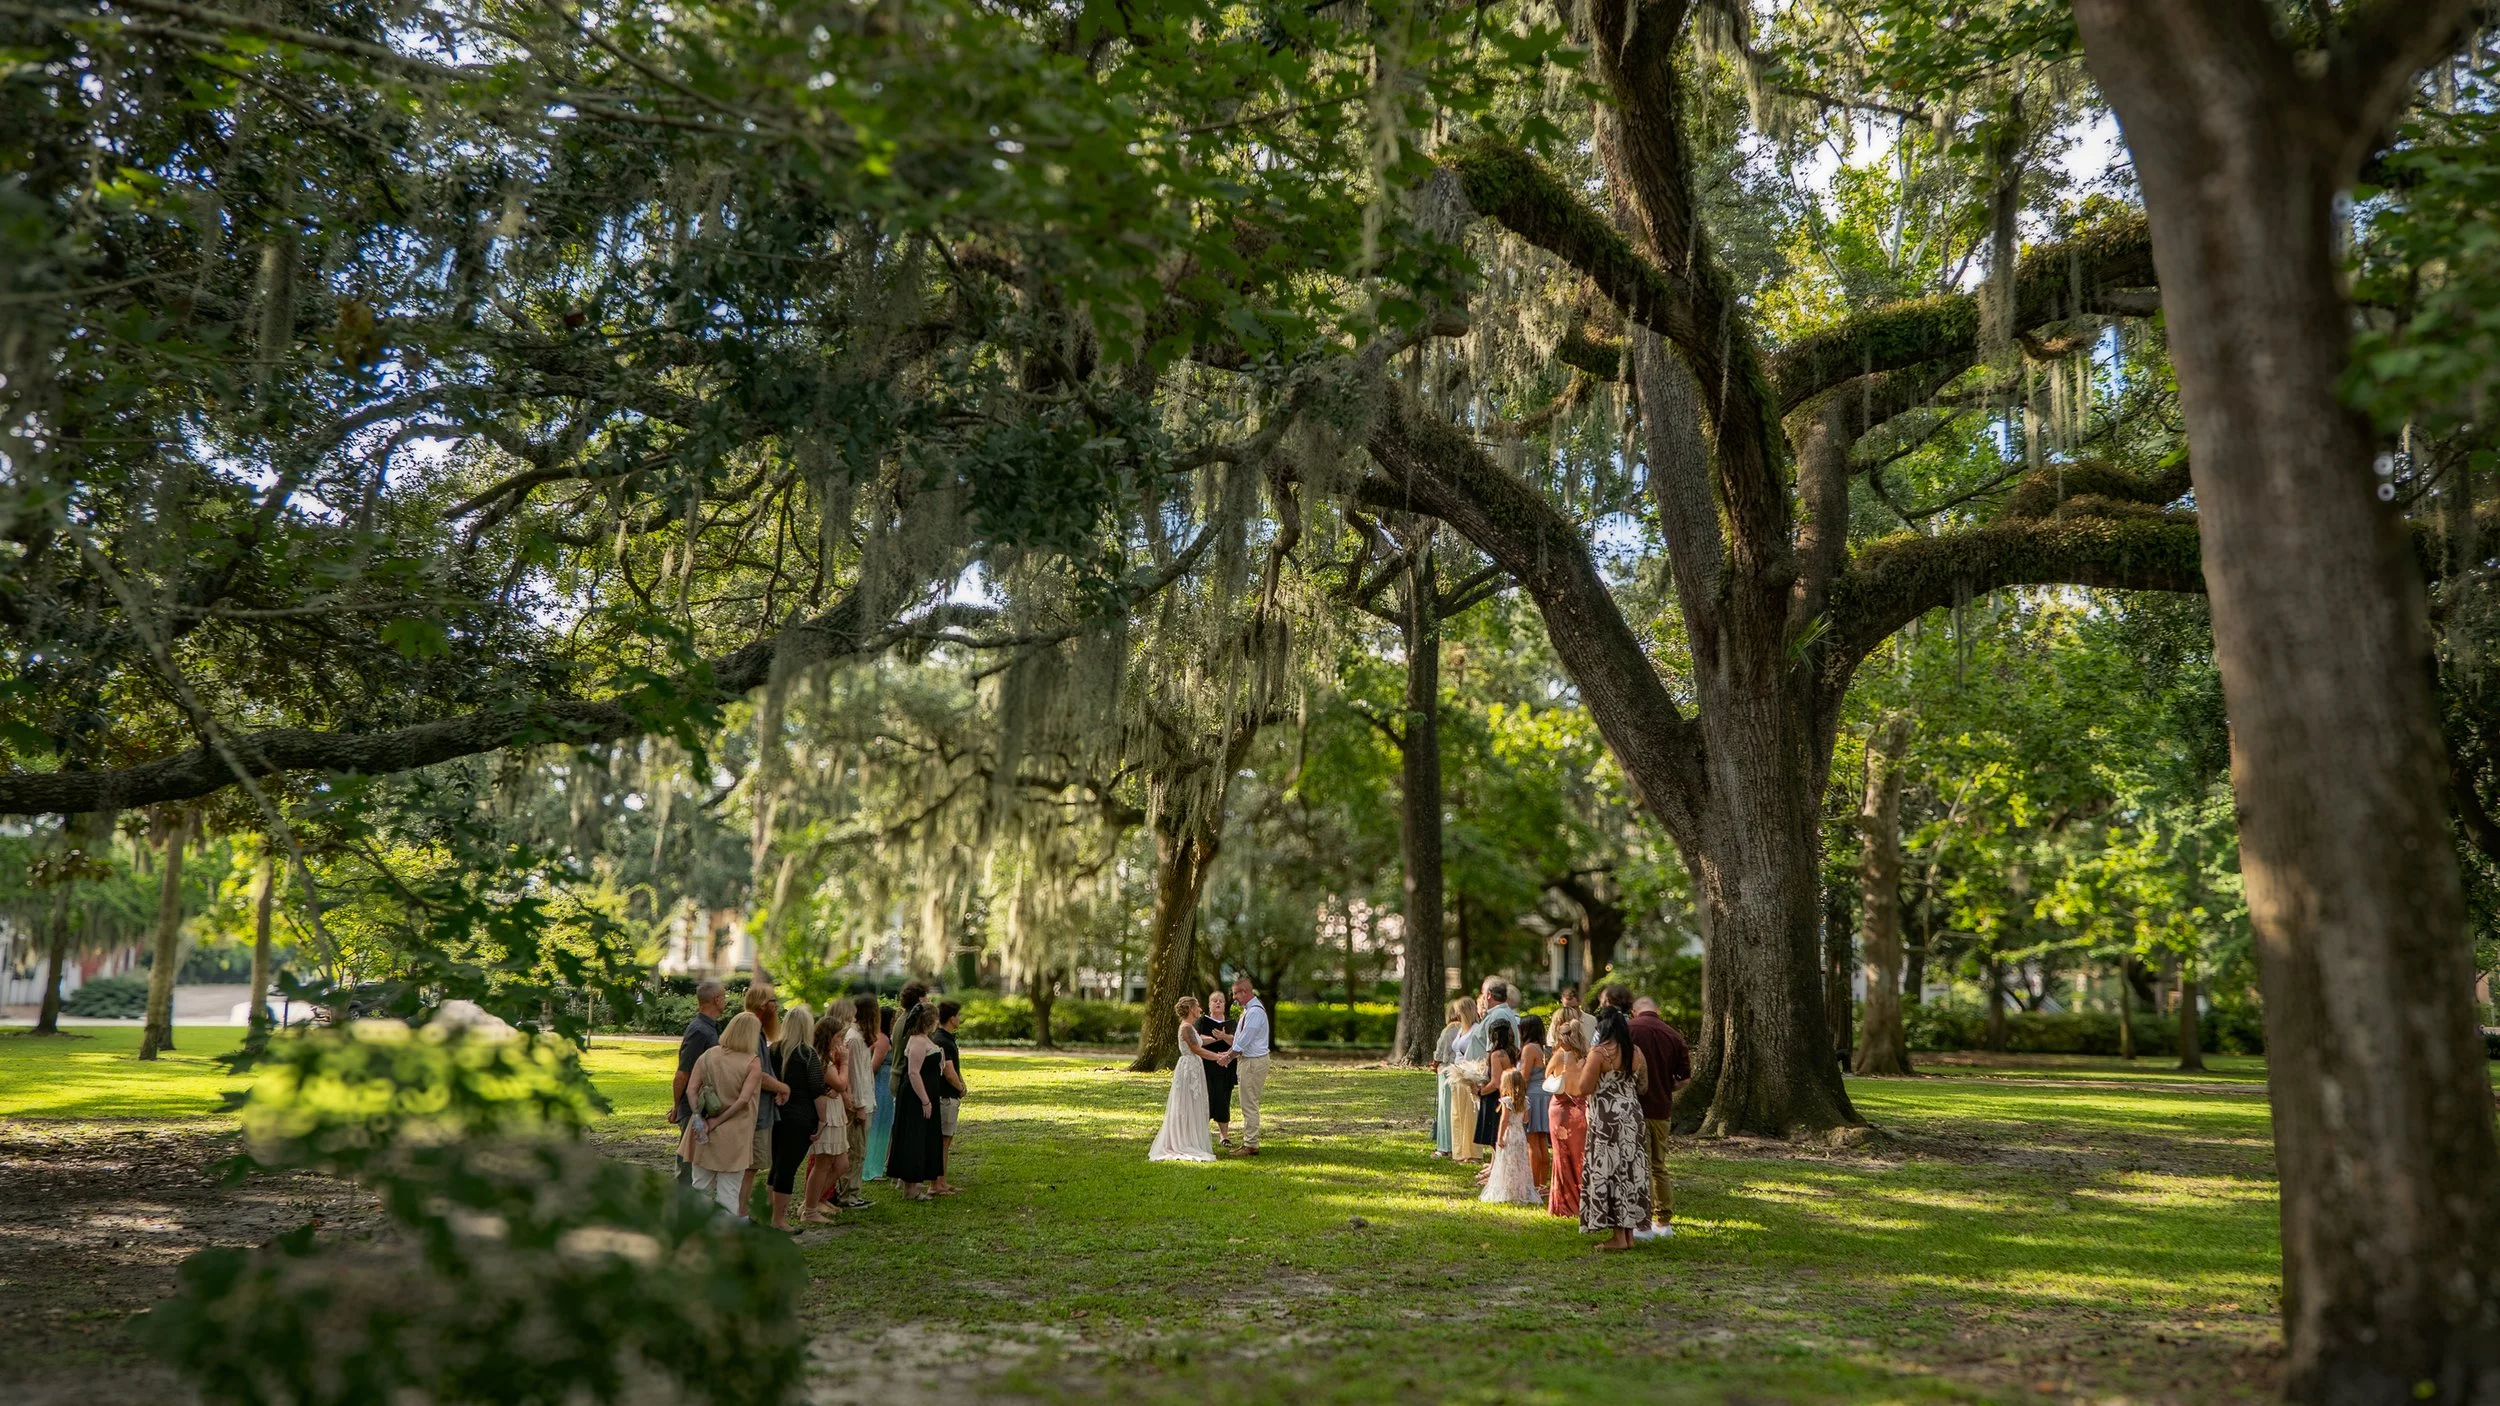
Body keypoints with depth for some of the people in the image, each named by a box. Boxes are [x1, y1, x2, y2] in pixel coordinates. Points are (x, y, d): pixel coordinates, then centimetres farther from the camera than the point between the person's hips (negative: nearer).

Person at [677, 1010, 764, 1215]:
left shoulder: (708, 1055, 3)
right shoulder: (752, 1064, -9)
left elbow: (691, 1090, -4)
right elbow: (743, 1100, -19)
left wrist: (699, 1118, -8)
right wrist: (718, 1121, -12)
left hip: (703, 1133, 4)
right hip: (733, 1137, -4)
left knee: (700, 1189, 15)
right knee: (728, 1194, 4)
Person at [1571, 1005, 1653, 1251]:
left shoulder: (1599, 1053, -14)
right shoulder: (1636, 1053, 7)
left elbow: (1583, 1089, -16)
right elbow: (1643, 1085, 14)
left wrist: (1580, 1067, 1)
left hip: (1607, 1120, -7)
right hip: (1632, 1117, 7)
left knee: (1609, 1171, 0)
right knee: (1630, 1171, 11)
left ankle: (1618, 1236, 0)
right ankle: (1629, 1232, 17)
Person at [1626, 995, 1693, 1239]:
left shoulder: (1629, 1029, -7)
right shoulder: (1673, 1035, 5)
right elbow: (1685, 1078, 5)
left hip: (1635, 1108, -4)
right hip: (1662, 1109, 5)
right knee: (1659, 1166, 17)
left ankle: (1644, 1224, 1)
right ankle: (1664, 1221, 21)